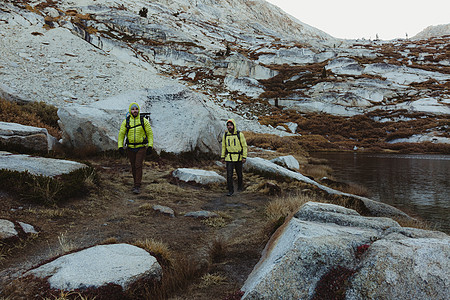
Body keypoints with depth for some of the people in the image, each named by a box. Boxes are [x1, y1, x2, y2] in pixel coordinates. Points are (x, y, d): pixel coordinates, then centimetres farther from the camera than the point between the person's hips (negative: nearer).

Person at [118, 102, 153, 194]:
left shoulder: (144, 121, -4)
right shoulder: (126, 122, 0)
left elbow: (150, 134, -1)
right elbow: (121, 134, 3)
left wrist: (150, 146, -8)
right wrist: (120, 146, -7)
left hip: (141, 147, -3)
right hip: (130, 148, 3)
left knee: (138, 166, -11)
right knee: (133, 167, 11)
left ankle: (137, 187, -6)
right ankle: (136, 183, 28)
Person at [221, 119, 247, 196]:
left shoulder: (240, 134, -8)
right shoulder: (225, 135, 1)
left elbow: (244, 146, -6)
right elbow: (223, 146, 10)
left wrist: (244, 157, -11)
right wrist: (223, 157, 8)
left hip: (238, 158, -1)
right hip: (229, 158, 1)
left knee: (239, 173, 15)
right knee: (229, 174, -8)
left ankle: (240, 186, 38)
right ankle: (230, 190, 1)